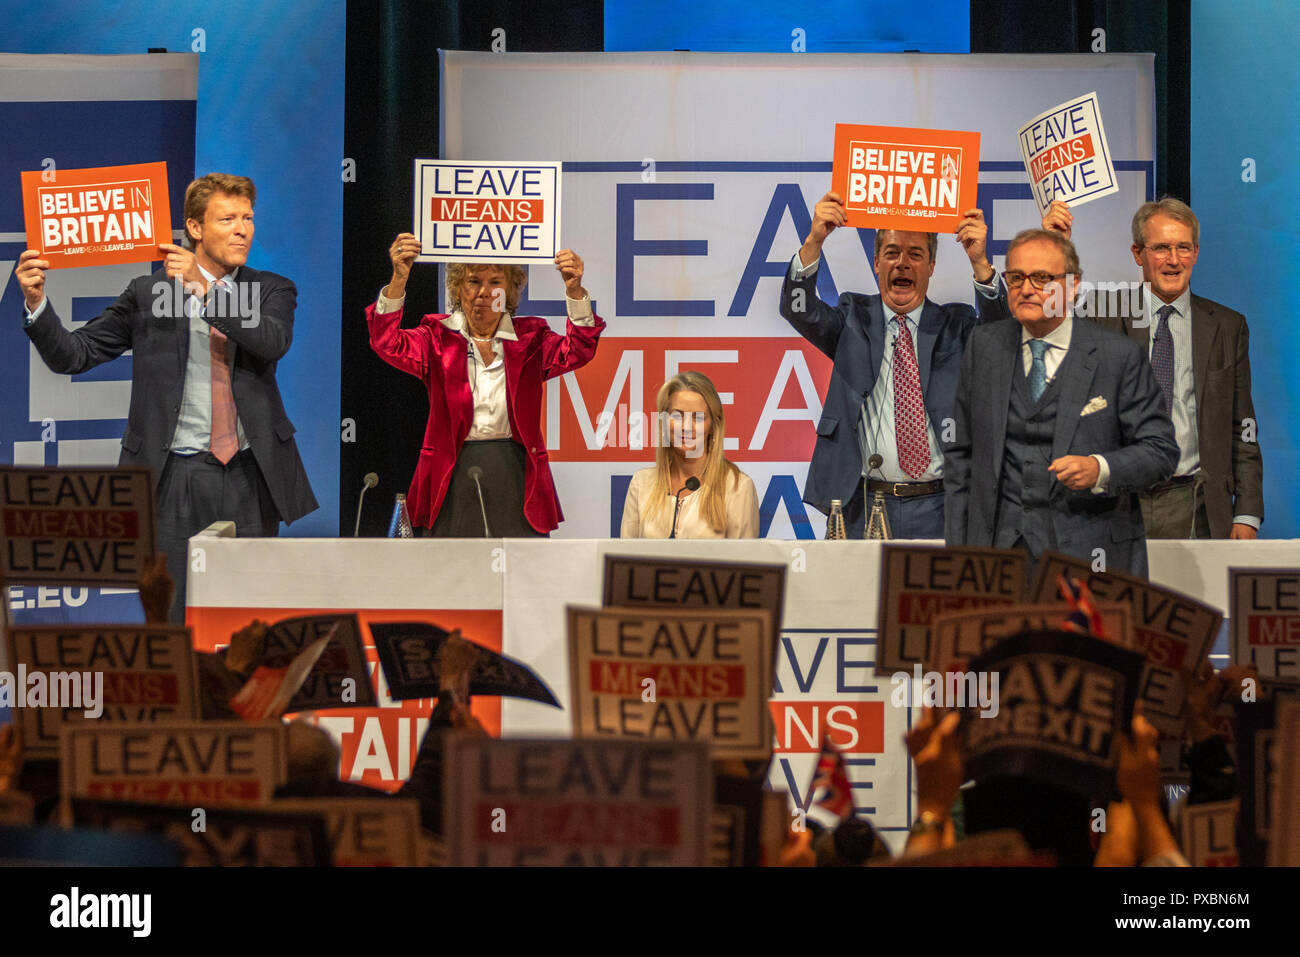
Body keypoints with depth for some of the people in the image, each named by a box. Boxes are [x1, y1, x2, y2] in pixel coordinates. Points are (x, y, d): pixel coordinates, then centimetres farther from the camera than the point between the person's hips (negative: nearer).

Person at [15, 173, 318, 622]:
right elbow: (72, 355, 4)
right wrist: (36, 302, -13)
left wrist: (205, 290, -20)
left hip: (251, 478, 1)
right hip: (177, 478, -1)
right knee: (175, 618, -3)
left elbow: (274, 342, -13)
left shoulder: (271, 290, 9)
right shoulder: (148, 293, 5)